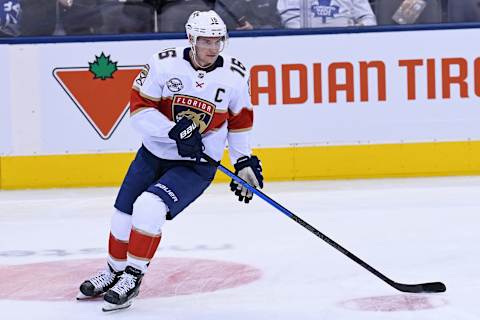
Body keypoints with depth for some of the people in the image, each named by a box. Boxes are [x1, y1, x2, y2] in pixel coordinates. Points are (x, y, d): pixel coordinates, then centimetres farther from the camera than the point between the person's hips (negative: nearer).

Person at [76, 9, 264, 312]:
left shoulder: (235, 74, -10)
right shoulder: (164, 63, -15)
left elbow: (240, 119, 6)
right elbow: (139, 107, -14)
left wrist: (244, 162, 5)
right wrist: (174, 131, -26)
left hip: (197, 165, -2)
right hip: (154, 153, 2)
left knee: (149, 207, -24)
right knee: (124, 215, 8)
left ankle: (133, 277, -6)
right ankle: (114, 270, 36)